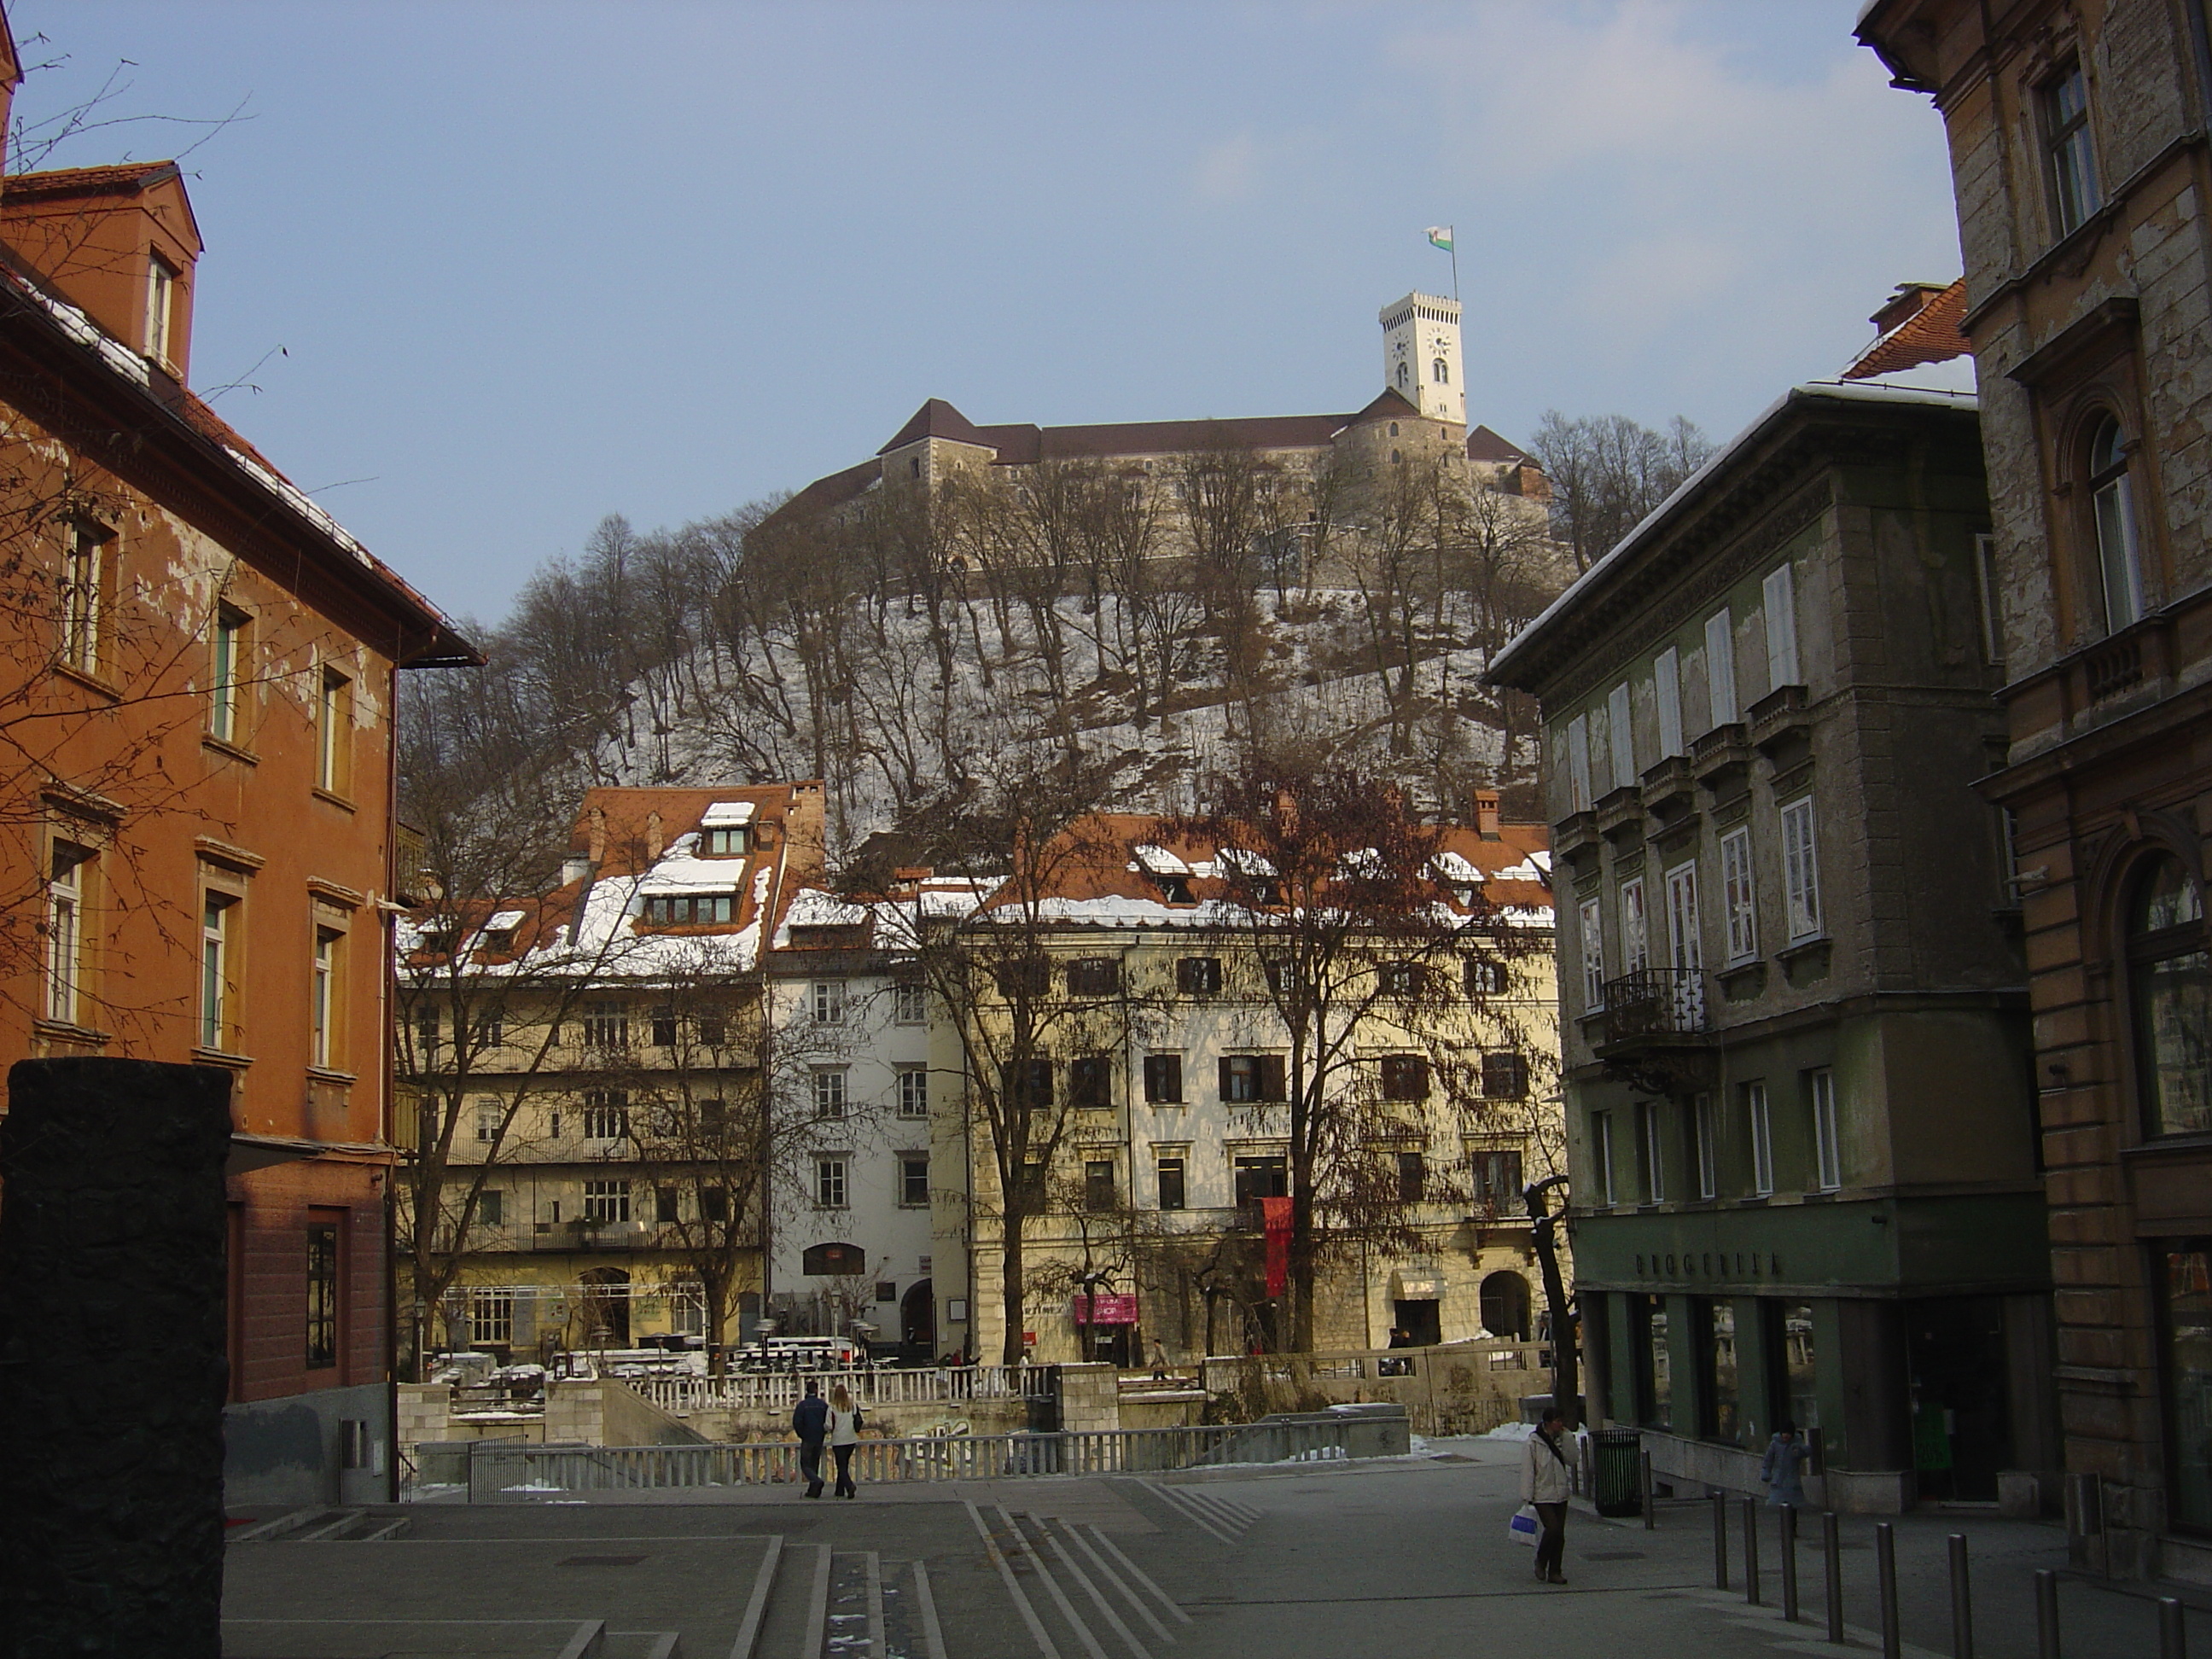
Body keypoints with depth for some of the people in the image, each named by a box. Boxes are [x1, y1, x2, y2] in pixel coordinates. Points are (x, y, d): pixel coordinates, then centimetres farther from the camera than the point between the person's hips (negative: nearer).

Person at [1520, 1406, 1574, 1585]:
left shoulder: (1559, 1440, 8)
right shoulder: (1533, 1443, -10)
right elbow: (1527, 1470, -11)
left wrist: (1567, 1437, -8)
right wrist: (1527, 1497, -13)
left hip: (1560, 1496, 6)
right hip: (1543, 1496, -6)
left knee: (1559, 1534, 5)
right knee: (1553, 1529, -17)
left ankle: (1554, 1572, 14)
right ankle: (1541, 1563, 6)